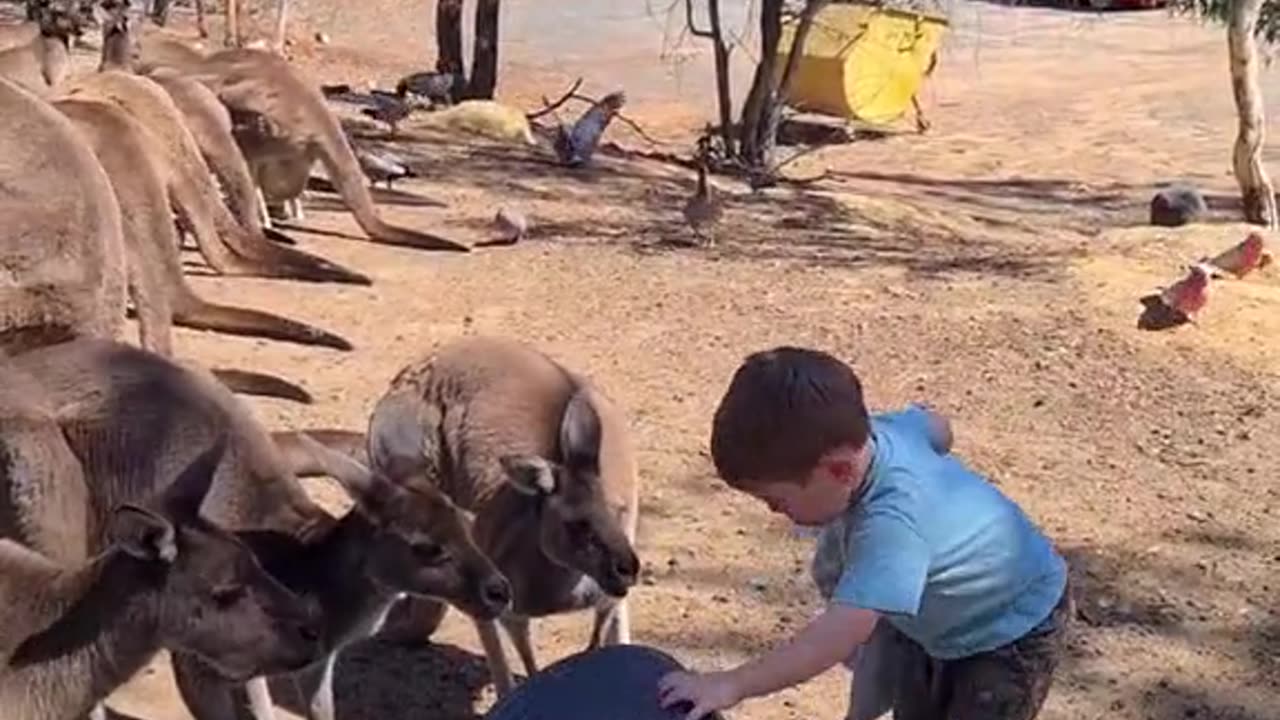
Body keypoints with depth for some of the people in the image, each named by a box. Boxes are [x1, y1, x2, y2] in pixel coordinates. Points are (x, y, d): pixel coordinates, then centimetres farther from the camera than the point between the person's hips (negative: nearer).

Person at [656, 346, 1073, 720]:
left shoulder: (892, 521, -46)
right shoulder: (874, 431, -21)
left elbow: (844, 632, -54)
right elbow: (936, 428, 3)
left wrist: (733, 685, -54)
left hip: (1016, 630, -9)